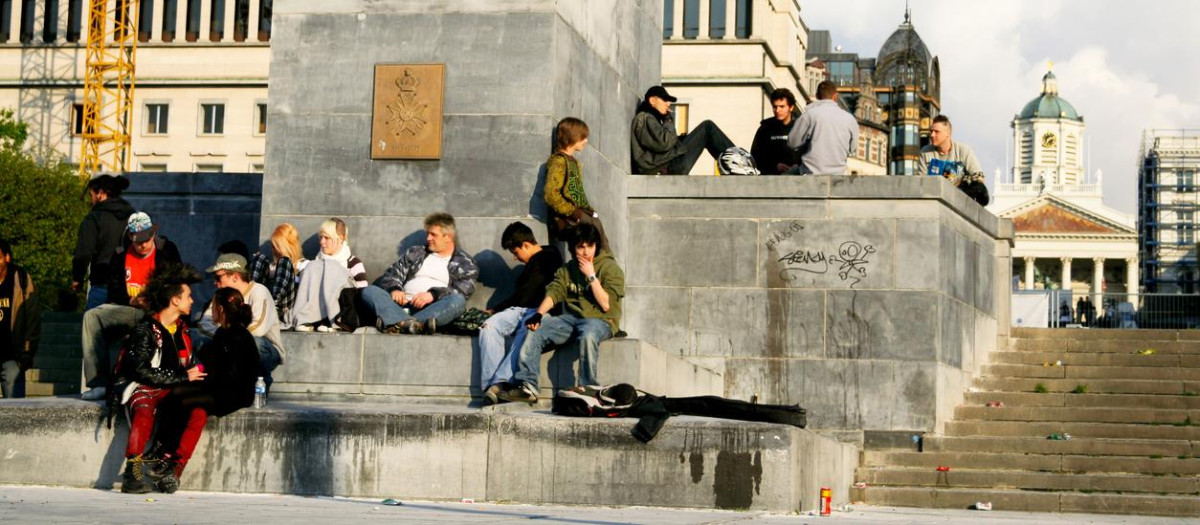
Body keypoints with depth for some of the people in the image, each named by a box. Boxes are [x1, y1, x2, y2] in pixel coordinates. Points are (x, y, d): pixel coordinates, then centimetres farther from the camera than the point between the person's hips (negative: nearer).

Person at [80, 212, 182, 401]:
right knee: (91, 317, -22)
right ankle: (98, 383, -27)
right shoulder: (119, 256, 9)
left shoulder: (167, 251, 3)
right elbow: (114, 293, 8)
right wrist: (131, 301, -13)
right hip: (128, 308, 4)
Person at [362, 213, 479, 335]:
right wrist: (394, 289, -7)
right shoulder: (416, 253, 25)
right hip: (402, 305, 3)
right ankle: (408, 324, -49)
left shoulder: (466, 264, 14)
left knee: (458, 300, -34)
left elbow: (461, 291, -2)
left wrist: (433, 295, -20)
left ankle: (398, 324, -48)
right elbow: (393, 273, 17)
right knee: (369, 291, -21)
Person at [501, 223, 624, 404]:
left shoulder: (611, 268, -1)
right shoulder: (568, 269, 15)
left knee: (588, 336, -40)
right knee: (534, 331, -18)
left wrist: (591, 276, -13)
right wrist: (539, 314, -16)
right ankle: (527, 386, -20)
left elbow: (606, 305, -10)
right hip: (571, 317, 5)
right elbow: (554, 292, 2)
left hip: (600, 320, -5)